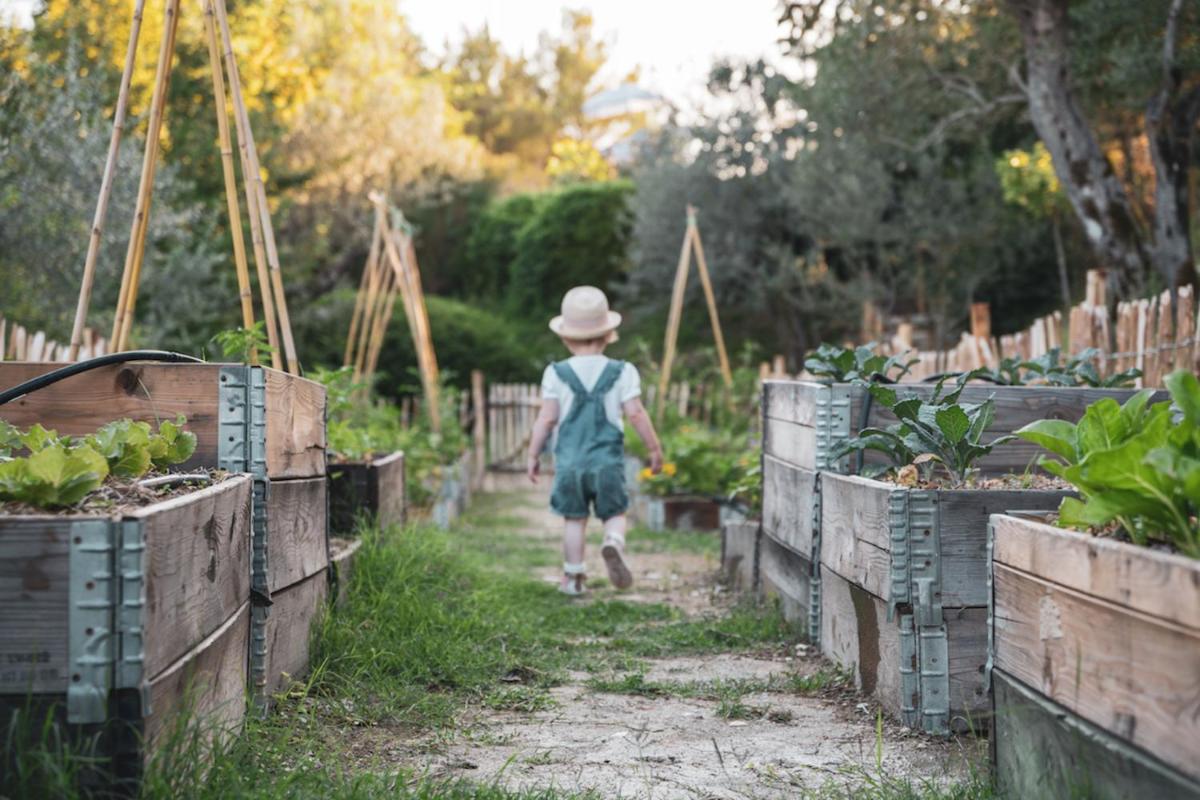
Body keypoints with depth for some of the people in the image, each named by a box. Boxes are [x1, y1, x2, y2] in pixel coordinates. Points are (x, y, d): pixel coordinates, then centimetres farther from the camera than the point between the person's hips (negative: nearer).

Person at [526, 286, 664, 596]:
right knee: (614, 513, 10)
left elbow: (546, 419, -3)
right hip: (608, 460, -1)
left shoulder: (557, 374, -3)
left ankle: (573, 576, 15)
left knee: (574, 518, 12)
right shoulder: (622, 372, -3)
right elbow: (636, 414, -5)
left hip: (569, 460, 1)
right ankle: (613, 545, -21)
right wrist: (655, 448, 6)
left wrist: (533, 455, 7)